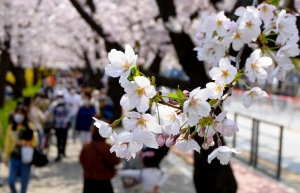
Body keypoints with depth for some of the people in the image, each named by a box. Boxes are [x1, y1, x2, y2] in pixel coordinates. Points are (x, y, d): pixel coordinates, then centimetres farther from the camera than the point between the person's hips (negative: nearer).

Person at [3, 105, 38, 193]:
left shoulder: (29, 128, -5)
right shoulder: (11, 127, 1)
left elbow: (35, 142, -4)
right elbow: (8, 143, 6)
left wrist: (23, 142, -17)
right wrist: (6, 156, 8)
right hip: (14, 157, 2)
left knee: (24, 181, 6)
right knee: (11, 180, -3)